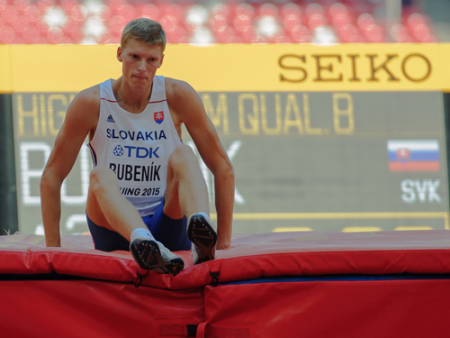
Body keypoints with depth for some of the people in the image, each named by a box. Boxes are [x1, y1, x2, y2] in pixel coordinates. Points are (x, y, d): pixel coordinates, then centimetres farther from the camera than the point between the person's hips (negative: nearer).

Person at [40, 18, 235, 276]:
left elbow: (223, 168, 1)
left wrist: (224, 241, -6)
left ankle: (201, 228, -54)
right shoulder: (91, 103, -4)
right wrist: (53, 248, -5)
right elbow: (51, 177, 1)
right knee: (101, 176, -31)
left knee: (182, 155, -23)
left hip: (169, 226, 1)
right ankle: (144, 245, -62)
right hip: (114, 233, -1)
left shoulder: (179, 96, -3)